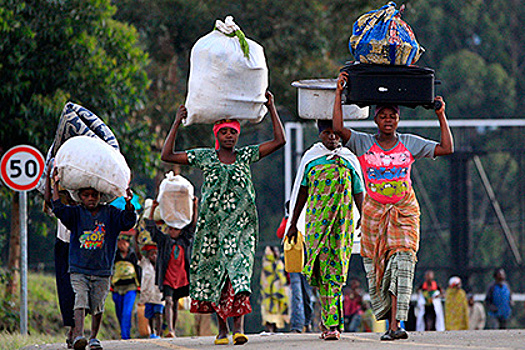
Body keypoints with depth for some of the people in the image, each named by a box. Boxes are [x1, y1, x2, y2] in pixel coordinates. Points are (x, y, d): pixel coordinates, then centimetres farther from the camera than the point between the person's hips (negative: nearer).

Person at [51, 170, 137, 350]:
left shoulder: (110, 213, 5)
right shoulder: (76, 213, 5)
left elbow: (128, 221, -6)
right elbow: (59, 210, -11)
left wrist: (128, 204, -24)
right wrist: (56, 185, -13)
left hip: (102, 270, 1)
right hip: (79, 270, -1)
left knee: (98, 306, 6)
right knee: (80, 301, -18)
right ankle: (78, 335, -30)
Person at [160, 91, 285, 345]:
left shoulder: (246, 156, 10)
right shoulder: (205, 157, 9)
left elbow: (279, 141, 6)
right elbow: (167, 156, 6)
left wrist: (272, 109, 4)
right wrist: (177, 124, 4)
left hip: (241, 223, -1)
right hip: (212, 223, 1)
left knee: (238, 268, -17)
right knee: (213, 272, 0)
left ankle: (238, 326, -24)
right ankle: (222, 329, 11)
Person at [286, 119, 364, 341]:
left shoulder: (349, 160, 11)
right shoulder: (311, 158, 11)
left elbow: (359, 193, 14)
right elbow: (302, 192, 14)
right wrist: (293, 223, 14)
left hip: (343, 221, 0)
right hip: (316, 220, 0)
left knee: (336, 270, -7)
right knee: (322, 268, -8)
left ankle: (329, 323, -4)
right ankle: (331, 323, -7)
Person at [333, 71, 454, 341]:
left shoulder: (410, 143, 6)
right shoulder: (363, 144, 2)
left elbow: (446, 148, 6)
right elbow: (338, 128, -13)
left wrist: (441, 116, 1)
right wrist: (339, 94, -14)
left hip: (404, 211, -1)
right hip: (374, 212, 1)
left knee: (402, 262, -17)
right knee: (377, 270, 2)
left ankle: (396, 324, -24)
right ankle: (388, 319, 25)